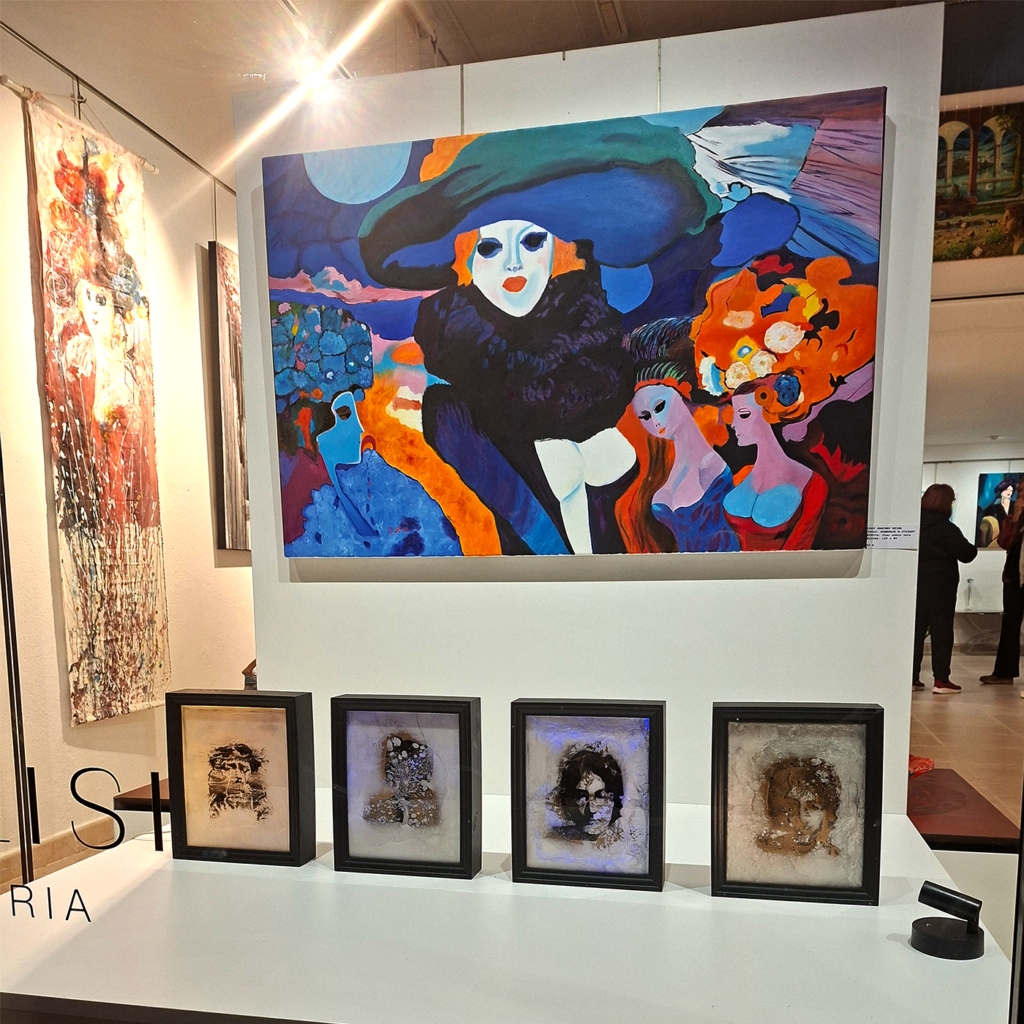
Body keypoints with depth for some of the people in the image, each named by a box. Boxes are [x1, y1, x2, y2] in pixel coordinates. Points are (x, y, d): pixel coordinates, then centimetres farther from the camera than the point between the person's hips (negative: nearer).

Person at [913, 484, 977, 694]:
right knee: (941, 633, 2)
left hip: (914, 587, 5)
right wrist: (972, 548, 11)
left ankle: (912, 677, 9)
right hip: (939, 590, -5)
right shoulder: (947, 528, -12)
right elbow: (966, 554, -9)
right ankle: (941, 680, 4)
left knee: (915, 631, 8)